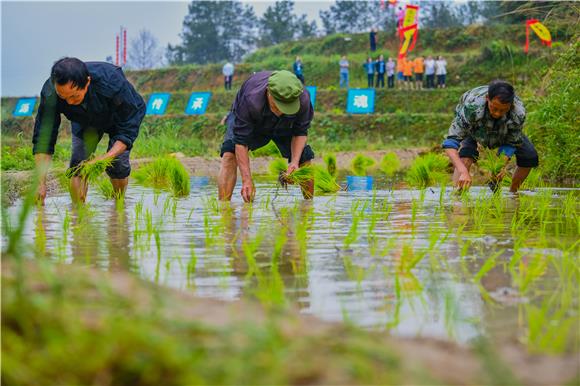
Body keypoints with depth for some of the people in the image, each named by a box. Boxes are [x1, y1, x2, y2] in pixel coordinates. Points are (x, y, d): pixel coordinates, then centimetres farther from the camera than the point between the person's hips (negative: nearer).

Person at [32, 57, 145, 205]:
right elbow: (44, 137, -32)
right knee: (78, 164, -15)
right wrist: (40, 183, -39)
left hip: (122, 116, -2)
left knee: (117, 164, -12)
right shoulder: (50, 92, -37)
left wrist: (105, 157, -47)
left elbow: (128, 130, -33)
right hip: (85, 120, 2)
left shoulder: (113, 83, -45)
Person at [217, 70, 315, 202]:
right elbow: (241, 141, -39)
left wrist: (295, 162, -31)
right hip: (247, 122, -3)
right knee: (230, 155, -27)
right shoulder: (250, 100, -45)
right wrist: (246, 180, -43)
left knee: (304, 159, -8)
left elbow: (300, 132, -18)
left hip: (284, 126, 3)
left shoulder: (303, 99, -37)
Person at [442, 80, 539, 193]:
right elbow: (451, 142, -46)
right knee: (465, 156, -31)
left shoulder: (519, 113, -39)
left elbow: (510, 144, -22)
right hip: (473, 129, -2)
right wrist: (463, 172, -58)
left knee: (530, 157, -11)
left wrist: (502, 166, -41)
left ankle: (512, 192, 11)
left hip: (503, 132, 2)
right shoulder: (471, 106, -46)